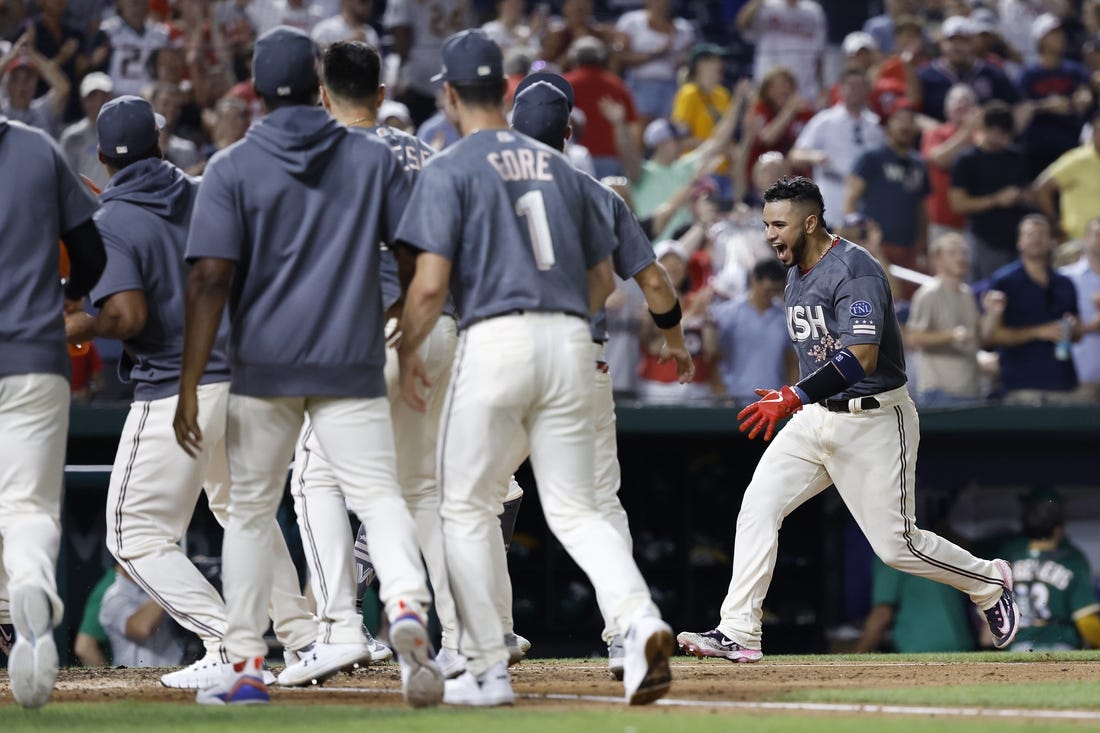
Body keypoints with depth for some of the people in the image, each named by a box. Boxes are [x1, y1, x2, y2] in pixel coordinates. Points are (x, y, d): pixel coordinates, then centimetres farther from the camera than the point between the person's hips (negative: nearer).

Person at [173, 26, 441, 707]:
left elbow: (211, 277, -11)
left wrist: (190, 385, -11)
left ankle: (246, 666, 13)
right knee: (379, 493, -3)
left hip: (263, 368, 0)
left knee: (250, 510, 11)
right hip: (353, 367, 0)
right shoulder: (375, 159, 4)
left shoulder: (233, 167, -3)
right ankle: (407, 605, -32)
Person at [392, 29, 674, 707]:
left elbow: (430, 284, -10)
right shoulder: (559, 166, 15)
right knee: (575, 510, 7)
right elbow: (604, 279, 19)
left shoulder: (449, 171, -1)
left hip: (496, 340, -5)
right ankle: (640, 619, -19)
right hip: (572, 344, 5)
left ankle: (489, 670, 5)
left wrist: (408, 351, 6)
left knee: (468, 511, 9)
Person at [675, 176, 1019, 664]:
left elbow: (862, 358, -31)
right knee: (758, 506, -9)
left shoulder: (854, 271, -20)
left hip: (874, 419, -8)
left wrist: (794, 398, -38)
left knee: (895, 544, -3)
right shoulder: (796, 274, 9)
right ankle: (739, 633, -10)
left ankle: (989, 582, 22)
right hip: (816, 418, 8)